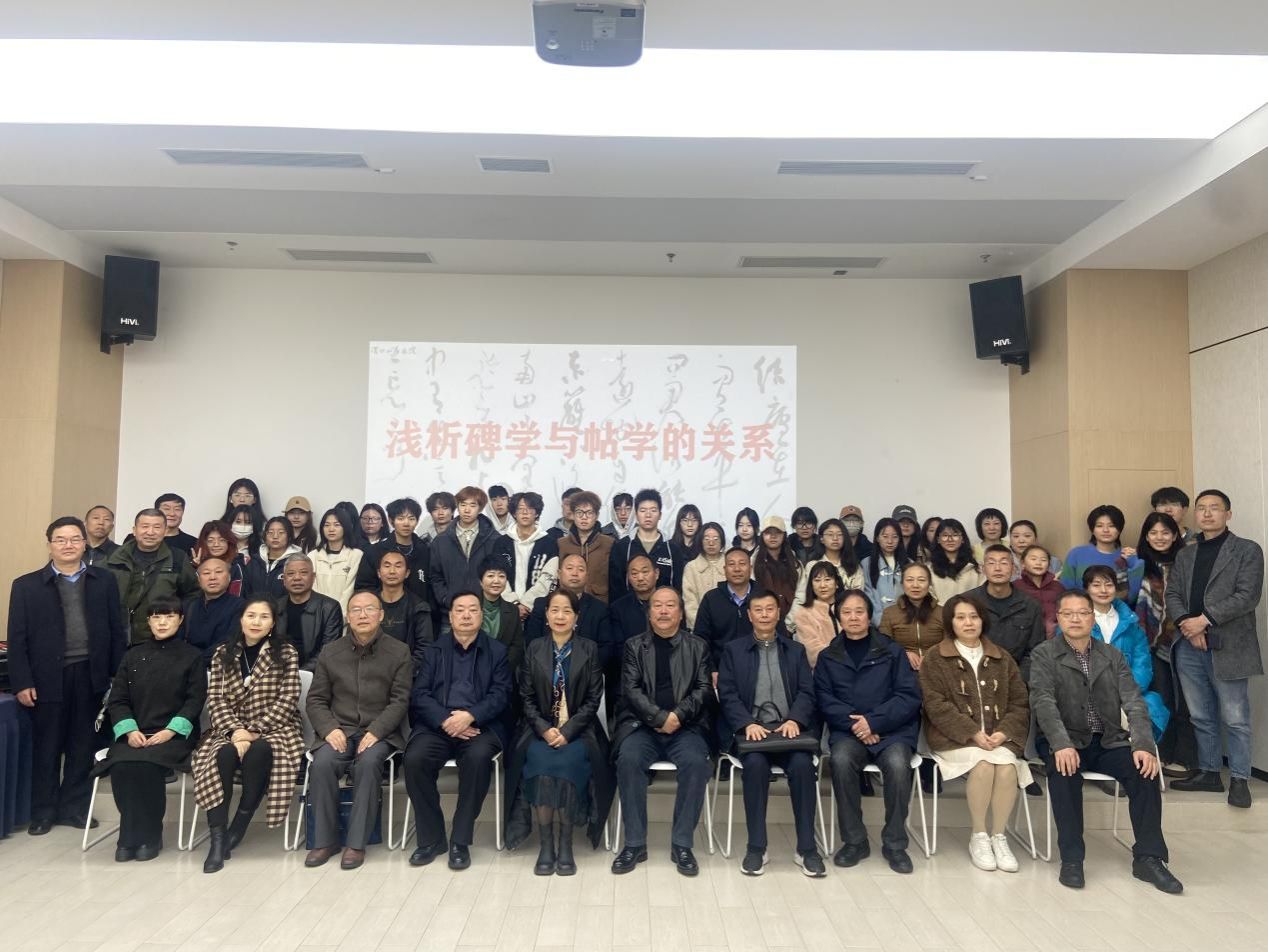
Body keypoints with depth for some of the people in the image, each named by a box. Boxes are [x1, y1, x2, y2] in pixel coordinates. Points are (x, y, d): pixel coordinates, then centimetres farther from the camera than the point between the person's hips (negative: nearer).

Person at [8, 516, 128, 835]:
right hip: (48, 677, -1)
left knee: (84, 746, 9)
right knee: (46, 748, 8)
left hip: (91, 675, 1)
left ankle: (74, 807, 22)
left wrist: (119, 675, -1)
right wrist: (22, 682, -8)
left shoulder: (104, 581, 6)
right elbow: (18, 639, 0)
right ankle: (43, 811, 22)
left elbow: (117, 630, 5)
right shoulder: (26, 585, 3)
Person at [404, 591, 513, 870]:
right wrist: (446, 721, -14)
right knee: (414, 759, -28)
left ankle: (460, 840, -18)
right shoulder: (433, 650, 16)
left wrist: (469, 716, -18)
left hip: (480, 725, -2)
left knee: (478, 757, -34)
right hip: (437, 725, 2)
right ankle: (431, 838, -9)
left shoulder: (496, 651, 13)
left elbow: (500, 695, 0)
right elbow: (420, 694, 4)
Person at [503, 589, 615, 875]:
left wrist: (568, 731, -13)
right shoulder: (534, 649, 9)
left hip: (578, 730, -1)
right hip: (541, 729, 1)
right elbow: (526, 697, 6)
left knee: (567, 763, -31)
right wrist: (545, 729, -11)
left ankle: (565, 842, -18)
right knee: (541, 762, -30)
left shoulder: (589, 650, 5)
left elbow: (594, 699, 0)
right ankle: (545, 843, -20)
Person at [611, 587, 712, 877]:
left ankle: (681, 844, -16)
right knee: (629, 760, -30)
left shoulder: (698, 646, 11)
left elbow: (704, 688, 3)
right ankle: (635, 843, -17)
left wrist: (677, 716, -13)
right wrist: (660, 717, -14)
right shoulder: (634, 646, 10)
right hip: (642, 726, 0)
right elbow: (631, 689, -1)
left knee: (696, 762, -30)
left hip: (685, 727, 0)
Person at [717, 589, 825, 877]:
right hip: (750, 729, -1)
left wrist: (794, 719, -14)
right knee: (756, 762, -33)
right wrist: (747, 724, -16)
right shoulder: (733, 650, 12)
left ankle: (806, 848, -17)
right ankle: (756, 847, -20)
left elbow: (807, 692, 7)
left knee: (802, 763, -30)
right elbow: (727, 694, 2)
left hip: (789, 727, 1)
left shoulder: (796, 650, 18)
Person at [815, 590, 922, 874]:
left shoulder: (892, 651, 9)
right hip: (848, 732, 1)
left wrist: (874, 721, -13)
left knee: (898, 763, -32)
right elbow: (825, 700, 3)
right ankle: (854, 841, -13)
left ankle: (894, 843, -11)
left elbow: (909, 696, 0)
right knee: (841, 760, -31)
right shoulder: (828, 657, 13)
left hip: (891, 730, -1)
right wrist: (854, 723, -14)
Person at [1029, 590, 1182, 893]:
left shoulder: (1113, 657, 10)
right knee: (1064, 771, -33)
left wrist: (1143, 745, -18)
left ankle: (1148, 858, -12)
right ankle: (1071, 859, -23)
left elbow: (1134, 703, 0)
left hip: (1109, 742, 3)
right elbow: (1044, 703, -14)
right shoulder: (1044, 655, -1)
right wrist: (1061, 745, -31)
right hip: (1066, 742, -3)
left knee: (1144, 769, -24)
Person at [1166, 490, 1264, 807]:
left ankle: (1239, 779, 10)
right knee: (1201, 717, 12)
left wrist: (1205, 620, -15)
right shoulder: (1185, 555, 16)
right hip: (1189, 647, 5)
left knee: (1234, 718, -1)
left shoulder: (1248, 551, 0)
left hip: (1228, 647, -5)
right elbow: (1172, 595, 9)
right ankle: (1208, 772, 23)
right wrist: (1186, 624, -9)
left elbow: (1247, 596, -10)